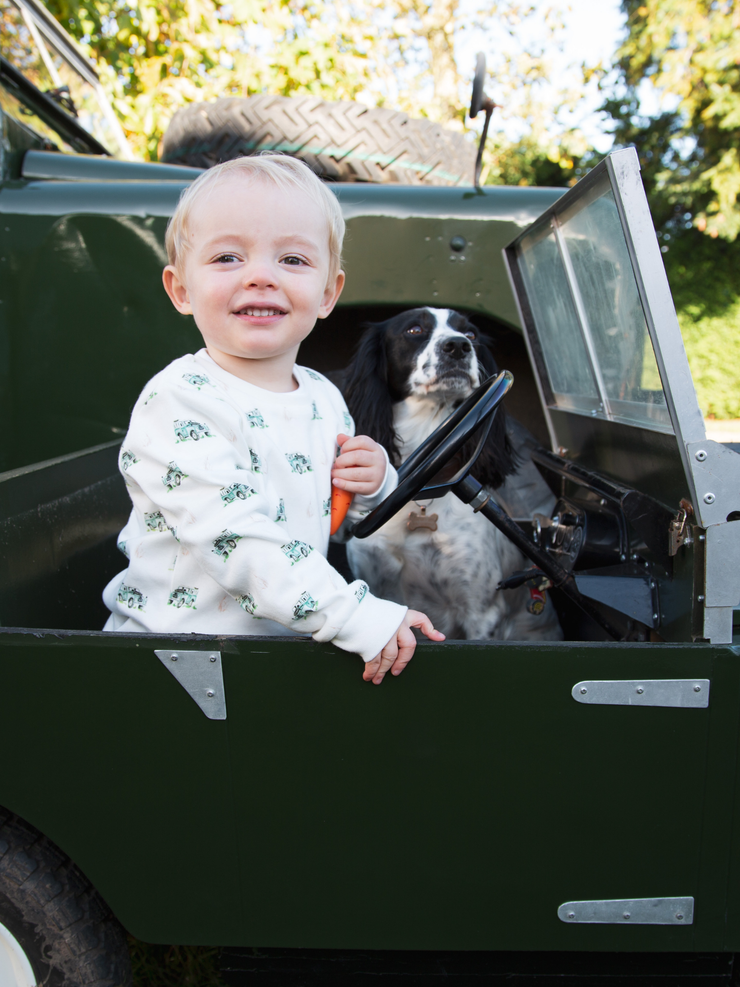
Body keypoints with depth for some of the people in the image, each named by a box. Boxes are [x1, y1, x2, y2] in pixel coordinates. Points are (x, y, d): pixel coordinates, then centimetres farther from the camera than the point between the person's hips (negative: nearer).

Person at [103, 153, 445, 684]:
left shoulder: (324, 398, 4)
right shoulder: (179, 402, -18)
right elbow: (234, 536, -26)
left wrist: (371, 484, -2)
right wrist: (356, 616, -28)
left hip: (293, 641, 6)